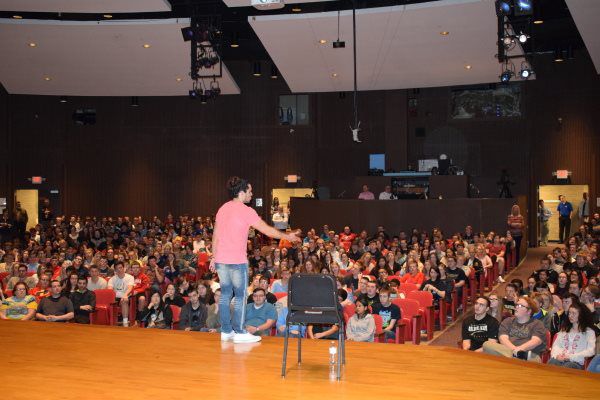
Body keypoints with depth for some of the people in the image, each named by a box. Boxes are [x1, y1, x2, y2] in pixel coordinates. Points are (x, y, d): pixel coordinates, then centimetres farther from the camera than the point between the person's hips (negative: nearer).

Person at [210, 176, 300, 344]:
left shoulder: (223, 208, 11)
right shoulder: (246, 211, -10)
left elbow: (215, 235, 14)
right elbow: (268, 230, -8)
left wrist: (214, 257, 19)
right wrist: (287, 236, 4)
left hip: (221, 260, 7)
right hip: (237, 261, -7)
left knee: (225, 295, 11)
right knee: (240, 296, 1)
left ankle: (226, 331, 15)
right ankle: (239, 332, 3)